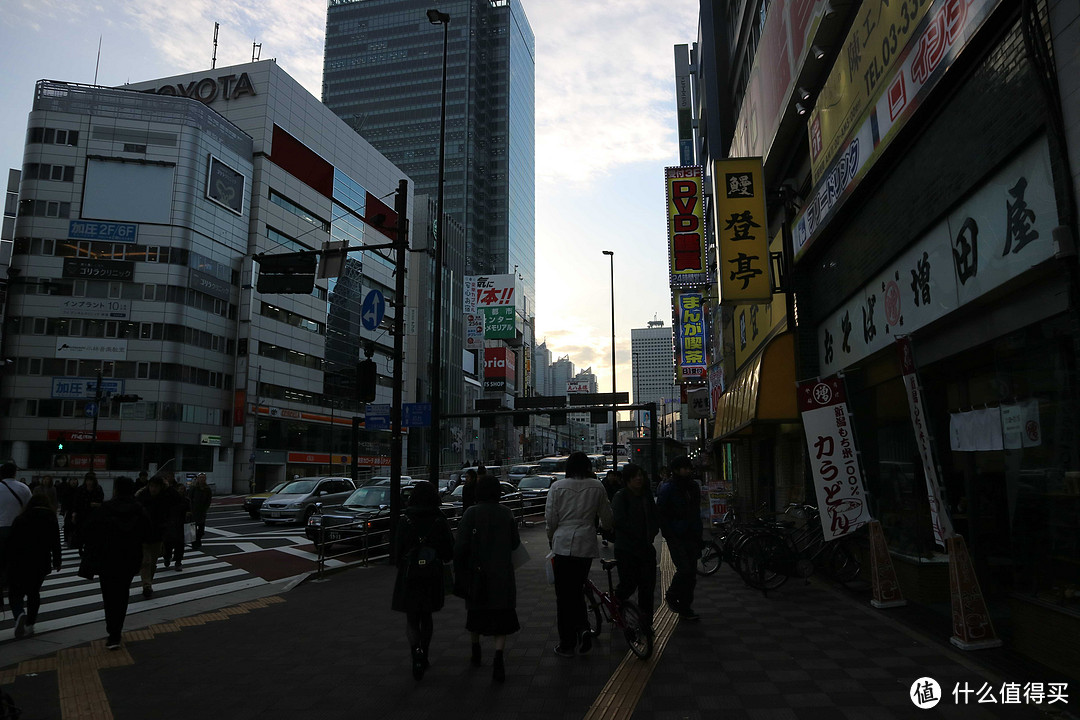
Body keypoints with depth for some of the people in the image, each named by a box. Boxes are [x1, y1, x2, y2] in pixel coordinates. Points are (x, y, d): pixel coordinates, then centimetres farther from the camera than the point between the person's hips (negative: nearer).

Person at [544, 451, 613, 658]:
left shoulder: (557, 487, -3)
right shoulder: (597, 487, 1)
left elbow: (550, 519, -1)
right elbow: (606, 518, 9)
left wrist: (551, 540, 17)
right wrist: (606, 529, 31)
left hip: (563, 545, -2)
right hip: (587, 544, 2)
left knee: (564, 594, 7)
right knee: (578, 589, 20)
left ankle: (566, 644, 13)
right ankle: (583, 627, -1)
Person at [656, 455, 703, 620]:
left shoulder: (694, 486, 13)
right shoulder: (667, 488, -8)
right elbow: (660, 514, -7)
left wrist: (699, 536, 15)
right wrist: (670, 534, -12)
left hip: (691, 537, 6)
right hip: (676, 537, -6)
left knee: (691, 573, 6)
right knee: (685, 569, -15)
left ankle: (685, 608, 18)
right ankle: (671, 596, 10)